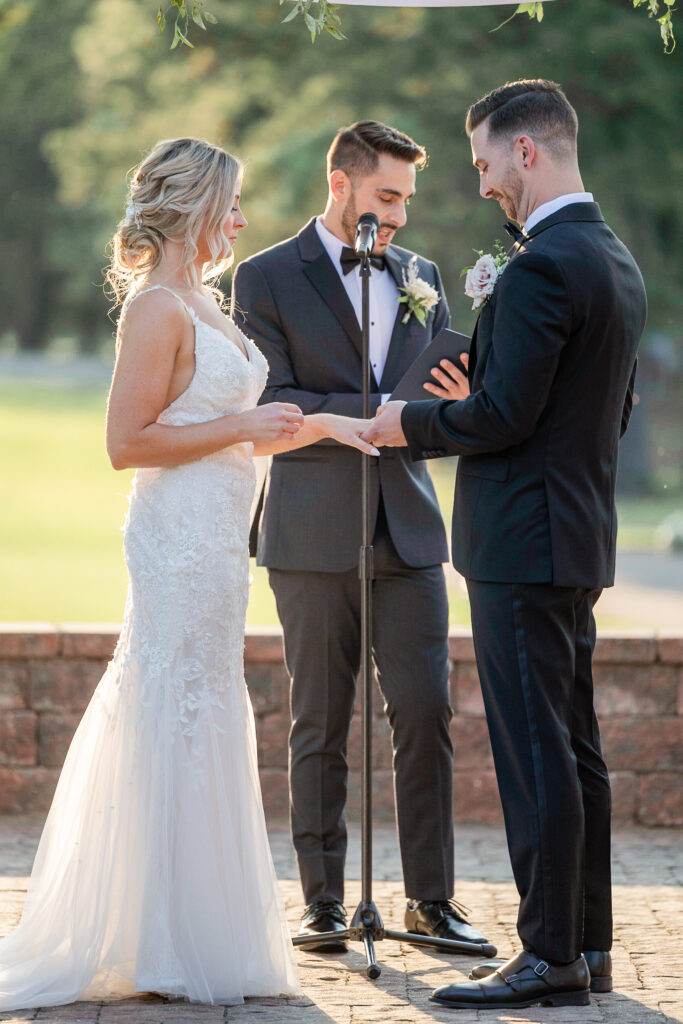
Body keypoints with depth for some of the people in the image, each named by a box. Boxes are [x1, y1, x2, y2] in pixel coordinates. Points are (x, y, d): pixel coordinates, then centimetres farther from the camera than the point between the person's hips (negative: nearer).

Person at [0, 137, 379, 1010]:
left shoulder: (201, 303, 16)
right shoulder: (157, 307, -13)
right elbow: (127, 442, -18)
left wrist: (317, 425, 14)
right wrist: (241, 427, -16)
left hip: (213, 539, 10)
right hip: (181, 537, -10)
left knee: (200, 725, 13)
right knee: (181, 723, -5)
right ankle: (176, 947, 2)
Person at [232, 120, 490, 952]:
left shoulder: (421, 277, 13)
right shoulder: (267, 279, -1)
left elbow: (438, 395, 14)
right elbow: (272, 406, -10)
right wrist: (382, 412, -19)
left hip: (406, 531, 3)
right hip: (314, 535, -3)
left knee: (425, 714, -1)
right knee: (320, 726, 3)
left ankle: (430, 900, 6)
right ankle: (323, 901, 10)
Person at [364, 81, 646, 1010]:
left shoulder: (542, 268, -18)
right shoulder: (617, 261, 13)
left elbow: (503, 415, -22)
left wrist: (410, 425, -5)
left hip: (525, 541, -10)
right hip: (580, 533, 10)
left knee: (535, 751, -6)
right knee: (575, 749, 13)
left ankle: (552, 957, -3)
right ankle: (587, 943, 19)